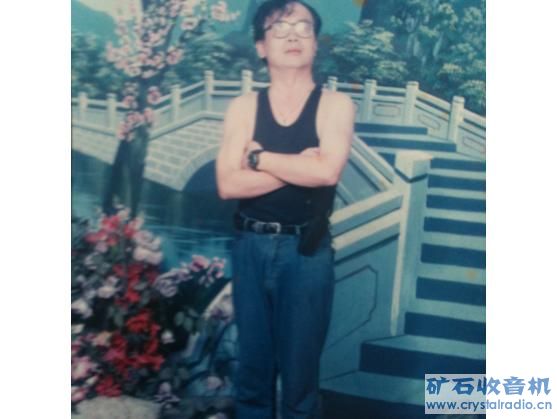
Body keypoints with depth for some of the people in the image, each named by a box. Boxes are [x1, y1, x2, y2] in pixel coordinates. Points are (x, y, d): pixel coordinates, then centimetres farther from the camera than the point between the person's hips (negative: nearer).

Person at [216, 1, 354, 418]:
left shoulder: (335, 104, -2)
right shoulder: (244, 107, 3)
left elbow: (327, 171, -20)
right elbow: (228, 184, -9)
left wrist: (259, 156, -10)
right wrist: (299, 165, -13)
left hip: (307, 250, -2)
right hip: (250, 247, 2)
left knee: (300, 368, 9)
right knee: (252, 364, 14)